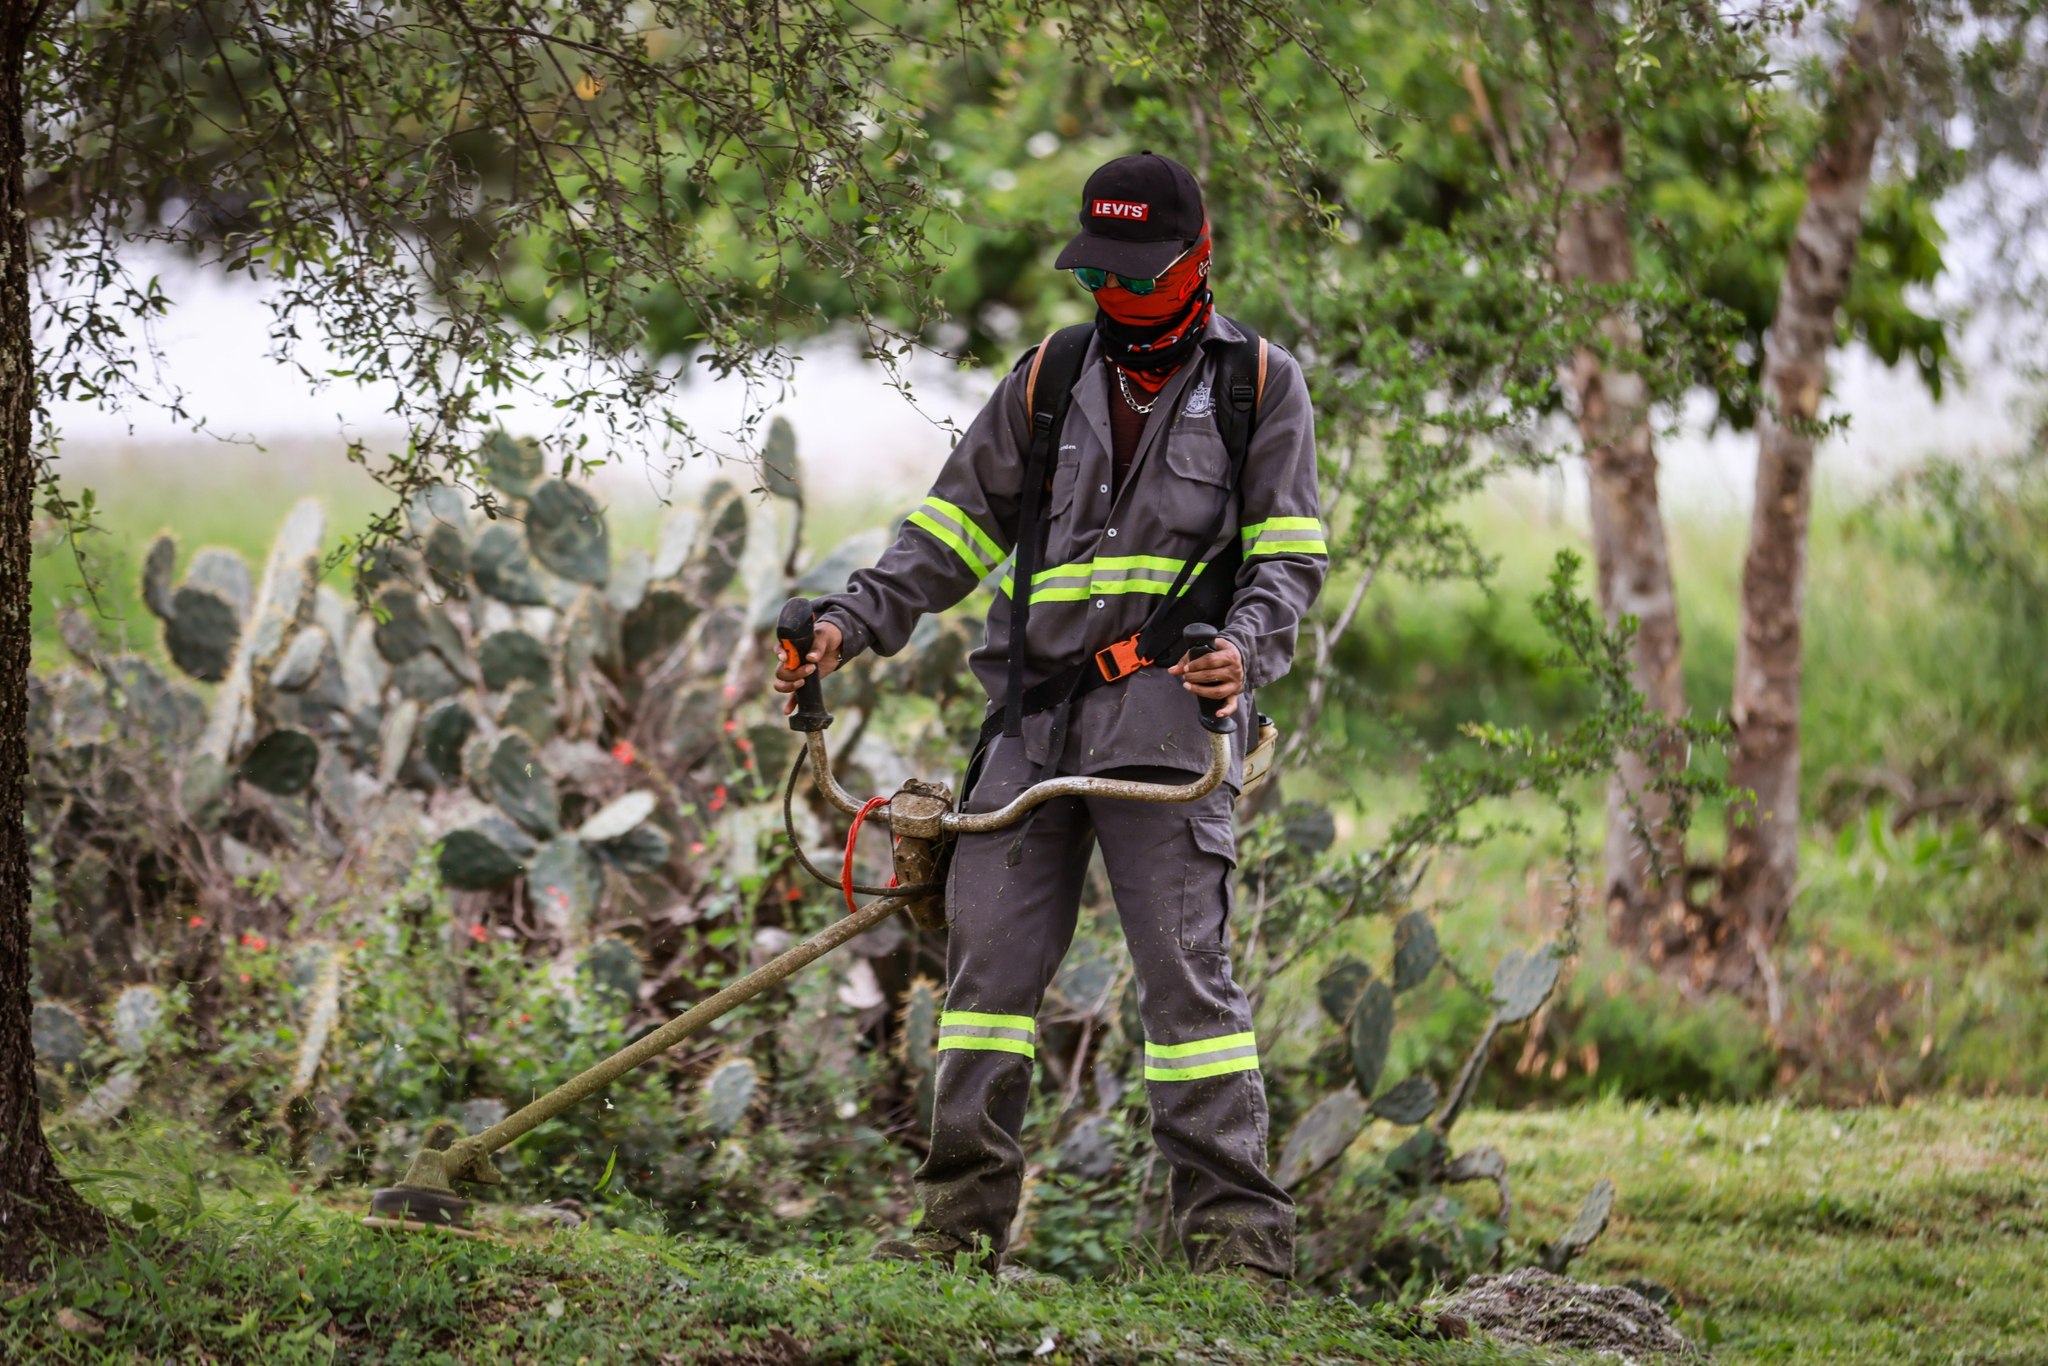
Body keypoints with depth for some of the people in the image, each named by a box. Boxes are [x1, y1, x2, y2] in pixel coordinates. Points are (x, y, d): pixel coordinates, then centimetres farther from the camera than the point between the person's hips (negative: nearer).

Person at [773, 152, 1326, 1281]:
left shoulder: (1259, 384, 7)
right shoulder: (1049, 381, 16)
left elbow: (1289, 551, 2)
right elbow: (954, 528, 17)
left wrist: (1249, 645, -18)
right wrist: (852, 622, 6)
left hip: (1168, 709, -4)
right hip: (1038, 710, 4)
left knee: (1184, 963, -9)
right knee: (989, 953, 0)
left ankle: (1235, 1231, -7)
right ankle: (964, 1215, 7)